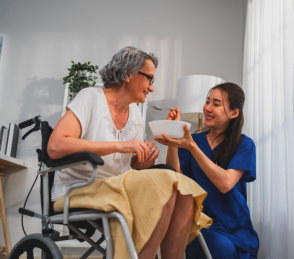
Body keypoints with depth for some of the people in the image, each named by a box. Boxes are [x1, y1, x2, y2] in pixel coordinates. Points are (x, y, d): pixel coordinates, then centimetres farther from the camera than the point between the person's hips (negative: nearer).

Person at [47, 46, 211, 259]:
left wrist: (146, 160, -7)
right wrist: (120, 146, -24)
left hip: (120, 190, 7)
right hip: (78, 192, -7)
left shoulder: (135, 113, 13)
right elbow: (55, 146, -22)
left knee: (184, 192, -15)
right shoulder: (91, 97, -7)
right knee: (164, 184, -26)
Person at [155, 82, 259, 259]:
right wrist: (172, 140, -14)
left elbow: (225, 184, -16)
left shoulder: (244, 144, 0)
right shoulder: (193, 140, 8)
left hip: (234, 229, -1)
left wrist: (192, 147, -24)